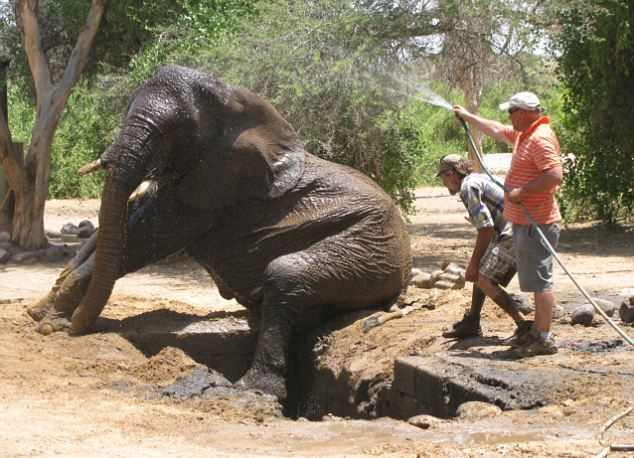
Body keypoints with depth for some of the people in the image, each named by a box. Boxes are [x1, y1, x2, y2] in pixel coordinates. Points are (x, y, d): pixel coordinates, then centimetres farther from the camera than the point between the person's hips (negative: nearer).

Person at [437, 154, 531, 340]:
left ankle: (523, 324, -19)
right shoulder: (481, 179, 25)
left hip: (512, 232, -10)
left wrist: (474, 262, -6)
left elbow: (486, 227, -15)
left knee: (484, 281, -12)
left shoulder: (469, 186, -7)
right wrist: (475, 263, 25)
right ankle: (471, 323, 27)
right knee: (481, 272, 20)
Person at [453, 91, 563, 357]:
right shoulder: (523, 134, 15)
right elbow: (496, 130, 33)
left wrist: (522, 192, -22)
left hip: (536, 223, -11)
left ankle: (544, 339, -7)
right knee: (536, 278, 15)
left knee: (540, 279, -8)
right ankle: (537, 331, 22)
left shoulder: (540, 138, -18)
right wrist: (468, 117, 41)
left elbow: (555, 175, -28)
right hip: (525, 222, 11)